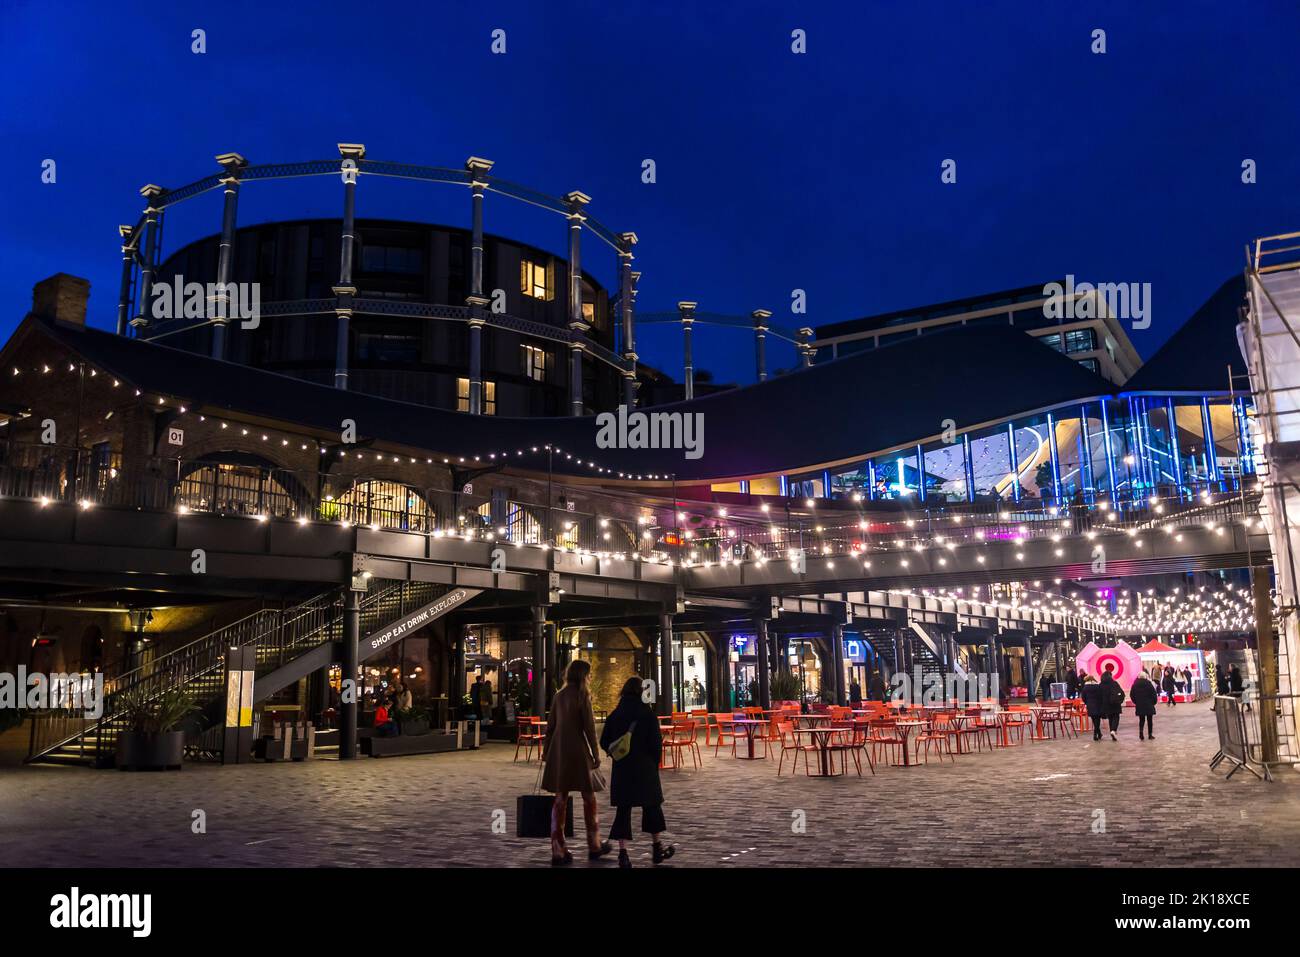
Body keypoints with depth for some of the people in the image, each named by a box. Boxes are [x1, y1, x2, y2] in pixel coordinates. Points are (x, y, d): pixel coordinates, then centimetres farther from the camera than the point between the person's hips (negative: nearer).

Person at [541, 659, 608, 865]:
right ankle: (594, 846, 19)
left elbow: (550, 725, 11)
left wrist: (546, 750, 19)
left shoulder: (559, 695, 8)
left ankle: (558, 850, 6)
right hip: (577, 750, -5)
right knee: (589, 797, 9)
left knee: (560, 800, 7)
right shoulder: (582, 695, -9)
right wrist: (596, 754, -6)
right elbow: (589, 726, -11)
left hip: (558, 750, 6)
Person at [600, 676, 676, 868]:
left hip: (621, 770, 2)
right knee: (652, 806, 13)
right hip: (645, 769, -2)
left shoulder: (614, 715, 1)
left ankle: (623, 852, 1)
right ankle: (658, 848, 23)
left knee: (623, 809, 6)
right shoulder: (648, 715, -8)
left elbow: (604, 743, 4)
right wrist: (654, 765, 6)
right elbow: (656, 744, -9)